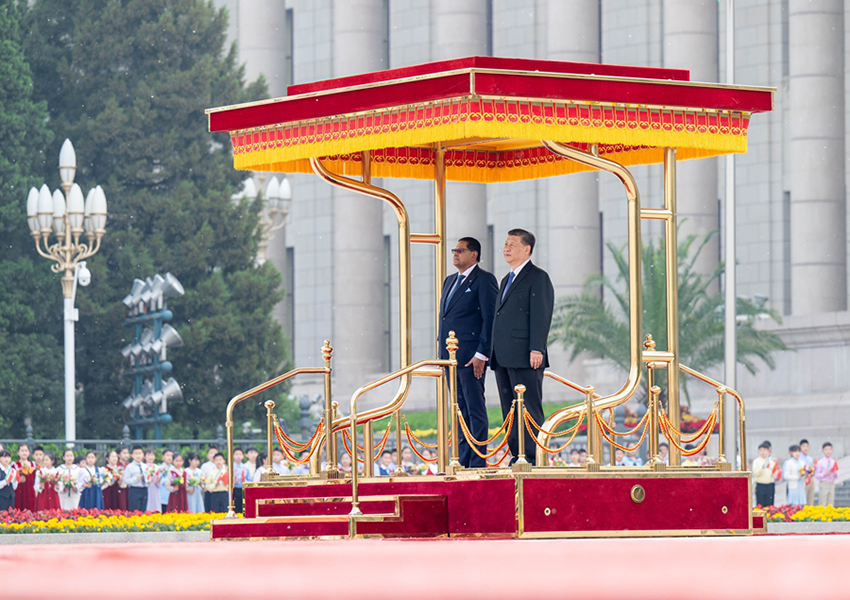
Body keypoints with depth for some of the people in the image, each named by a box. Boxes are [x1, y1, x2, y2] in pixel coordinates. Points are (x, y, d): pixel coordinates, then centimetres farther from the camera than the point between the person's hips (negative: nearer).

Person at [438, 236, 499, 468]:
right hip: (450, 354, 8)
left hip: (471, 356, -8)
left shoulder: (484, 280, -5)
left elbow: (490, 318, -11)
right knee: (461, 410, 10)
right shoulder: (450, 281, 20)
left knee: (475, 409, -6)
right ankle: (463, 460, 12)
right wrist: (441, 347, 14)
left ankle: (478, 462, -6)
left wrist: (482, 354, -16)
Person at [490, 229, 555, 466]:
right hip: (503, 358, 9)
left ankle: (532, 457, -9)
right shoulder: (507, 280, 24)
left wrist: (536, 349, -19)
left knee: (530, 409, -8)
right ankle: (516, 456, 11)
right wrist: (492, 353, 17)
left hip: (524, 357, -9)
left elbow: (541, 316, -11)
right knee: (510, 411, 8)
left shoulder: (538, 278, -3)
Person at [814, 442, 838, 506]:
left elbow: (836, 476, 13)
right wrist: (825, 474, -19)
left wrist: (836, 474, -10)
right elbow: (817, 475, -5)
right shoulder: (820, 462, -5)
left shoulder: (834, 462, 7)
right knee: (822, 504, -4)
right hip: (823, 484, -4)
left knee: (830, 504, 6)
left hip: (831, 484, 4)